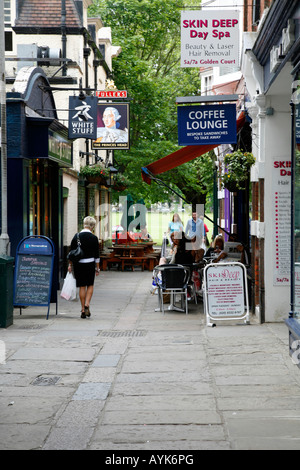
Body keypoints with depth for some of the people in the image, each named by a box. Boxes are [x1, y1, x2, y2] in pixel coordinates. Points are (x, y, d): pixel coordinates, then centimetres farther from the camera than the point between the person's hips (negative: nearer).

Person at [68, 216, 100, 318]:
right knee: (90, 285, 14)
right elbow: (96, 255, -3)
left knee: (82, 287, 7)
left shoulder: (76, 237, -2)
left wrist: (70, 265, 12)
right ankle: (87, 305, -4)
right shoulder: (94, 238, -7)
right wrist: (97, 268, 5)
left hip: (78, 264, 2)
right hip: (90, 264, -2)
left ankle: (83, 310, 9)